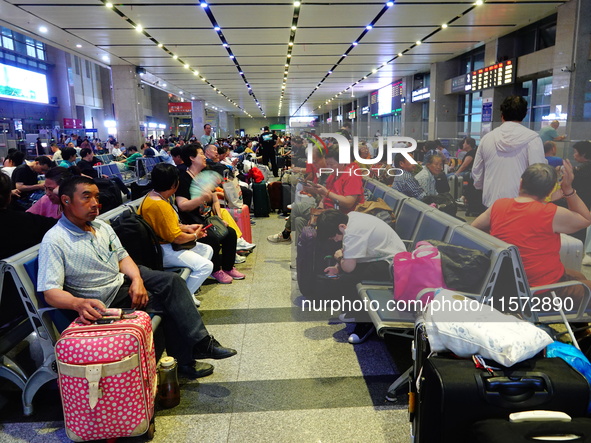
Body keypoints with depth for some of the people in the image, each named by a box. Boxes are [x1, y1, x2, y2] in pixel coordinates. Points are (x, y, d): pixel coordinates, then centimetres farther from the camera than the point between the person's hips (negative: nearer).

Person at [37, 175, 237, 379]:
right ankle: (183, 360, -2)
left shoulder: (101, 226, 6)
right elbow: (50, 291, -23)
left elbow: (122, 257, 9)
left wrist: (137, 279, -12)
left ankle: (199, 342, -14)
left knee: (172, 281, -16)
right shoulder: (54, 241, -17)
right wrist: (79, 303, -43)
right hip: (105, 300, -7)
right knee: (171, 301, -17)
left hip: (123, 280, 7)